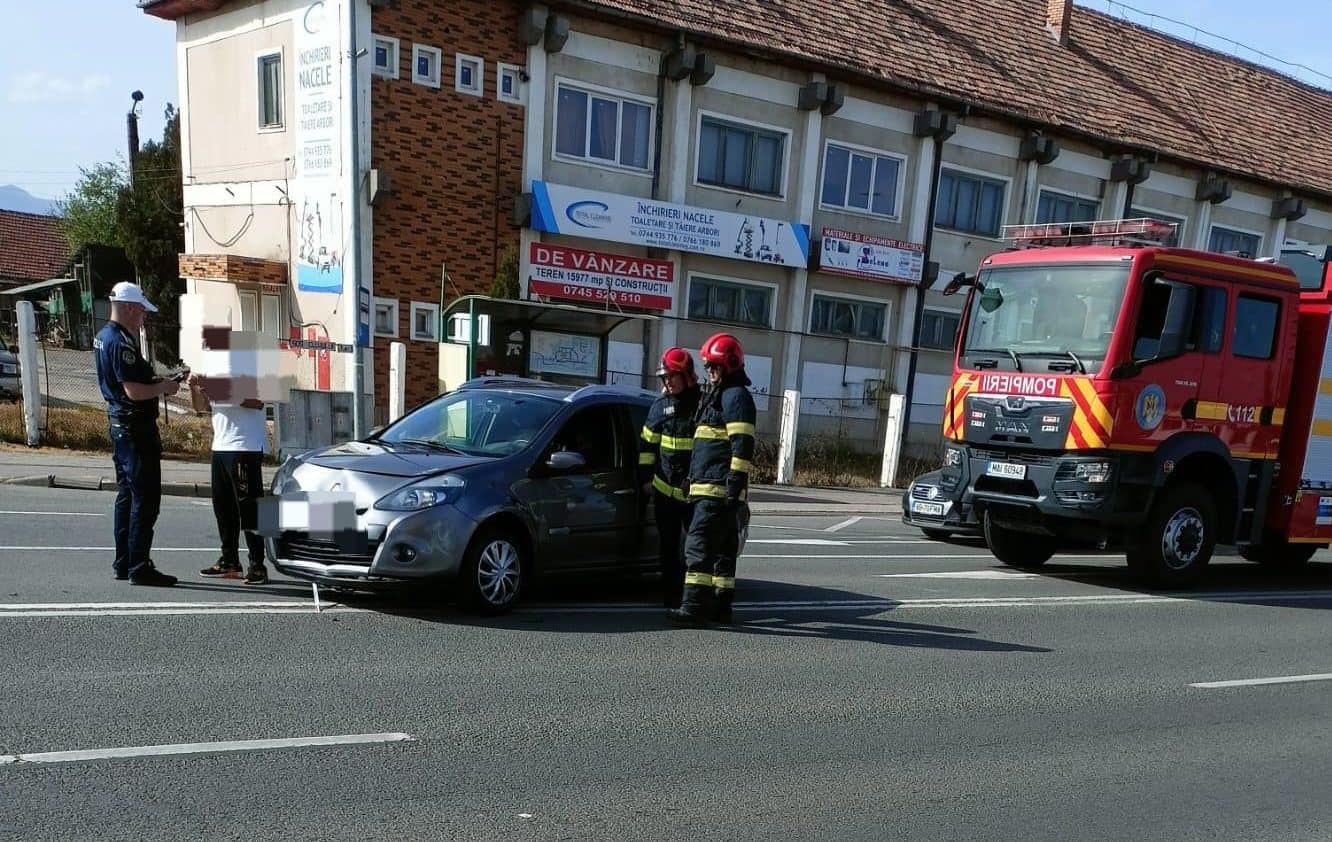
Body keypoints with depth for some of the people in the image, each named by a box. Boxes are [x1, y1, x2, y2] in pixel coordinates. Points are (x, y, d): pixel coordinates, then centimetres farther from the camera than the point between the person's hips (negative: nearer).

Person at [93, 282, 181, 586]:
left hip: (119, 423, 11)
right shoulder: (122, 342, -19)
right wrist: (163, 387, -9)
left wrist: (154, 380, 12)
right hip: (136, 427, -11)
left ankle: (124, 562, 22)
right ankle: (139, 567, -3)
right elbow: (134, 392, -24)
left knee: (127, 494, 16)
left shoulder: (103, 336, 13)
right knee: (145, 498, -6)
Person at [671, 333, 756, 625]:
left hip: (719, 490, -11)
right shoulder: (714, 396, 23)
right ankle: (721, 607, 19)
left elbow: (742, 446, -18)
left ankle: (694, 607, -15)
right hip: (708, 488, 11)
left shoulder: (736, 396, -9)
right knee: (722, 549, 13)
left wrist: (736, 485, -23)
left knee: (699, 546, -14)